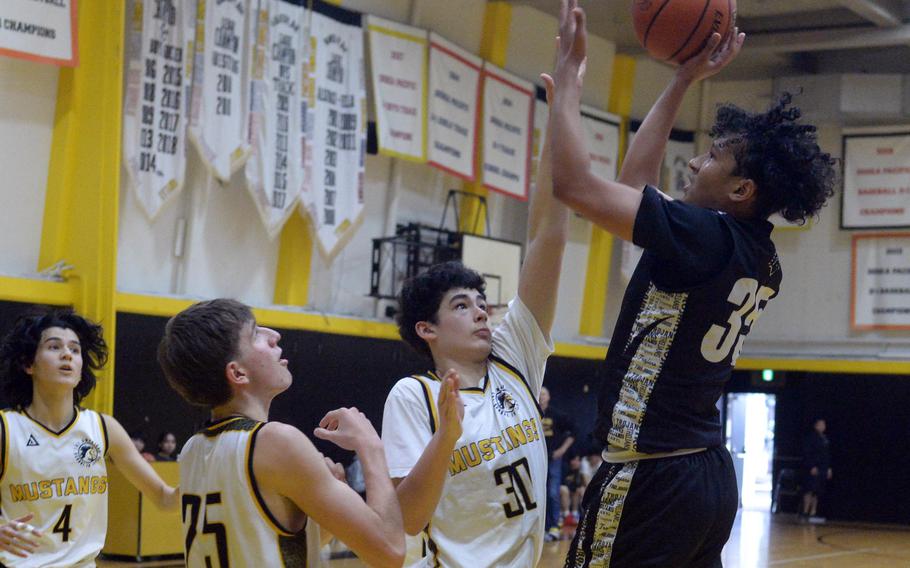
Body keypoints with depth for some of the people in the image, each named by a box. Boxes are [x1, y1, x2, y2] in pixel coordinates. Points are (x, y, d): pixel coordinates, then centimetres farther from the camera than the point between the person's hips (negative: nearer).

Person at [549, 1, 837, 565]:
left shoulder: (705, 236, -15)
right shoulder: (760, 260, 11)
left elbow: (574, 184, -16)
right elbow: (635, 182, 22)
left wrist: (568, 68, -6)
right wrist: (682, 80, 25)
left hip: (650, 477, -9)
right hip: (710, 475, 9)